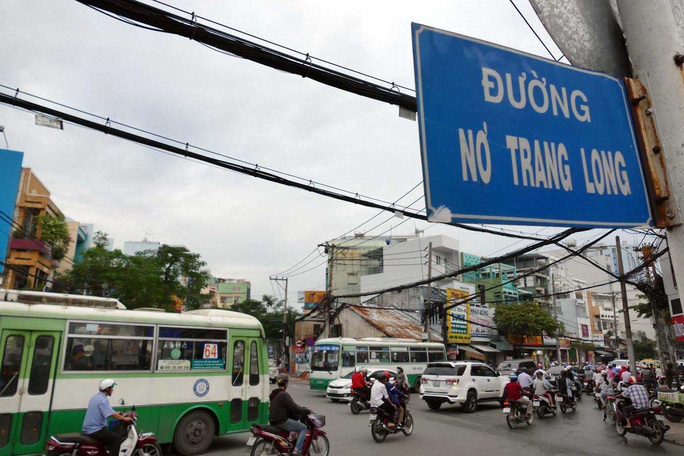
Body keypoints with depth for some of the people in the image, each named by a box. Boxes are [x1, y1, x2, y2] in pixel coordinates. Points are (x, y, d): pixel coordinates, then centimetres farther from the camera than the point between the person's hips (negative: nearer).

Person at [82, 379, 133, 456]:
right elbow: (113, 415, -24)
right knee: (118, 438, -15)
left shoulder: (96, 397, 12)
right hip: (95, 431, -11)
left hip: (88, 429, 11)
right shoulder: (102, 399, -19)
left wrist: (115, 413, 22)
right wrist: (125, 418, -11)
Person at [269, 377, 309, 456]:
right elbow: (294, 407, -19)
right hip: (282, 422, -10)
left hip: (273, 421, 10)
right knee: (303, 428, -4)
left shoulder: (273, 394, 14)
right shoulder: (284, 394, -16)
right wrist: (305, 410, -6)